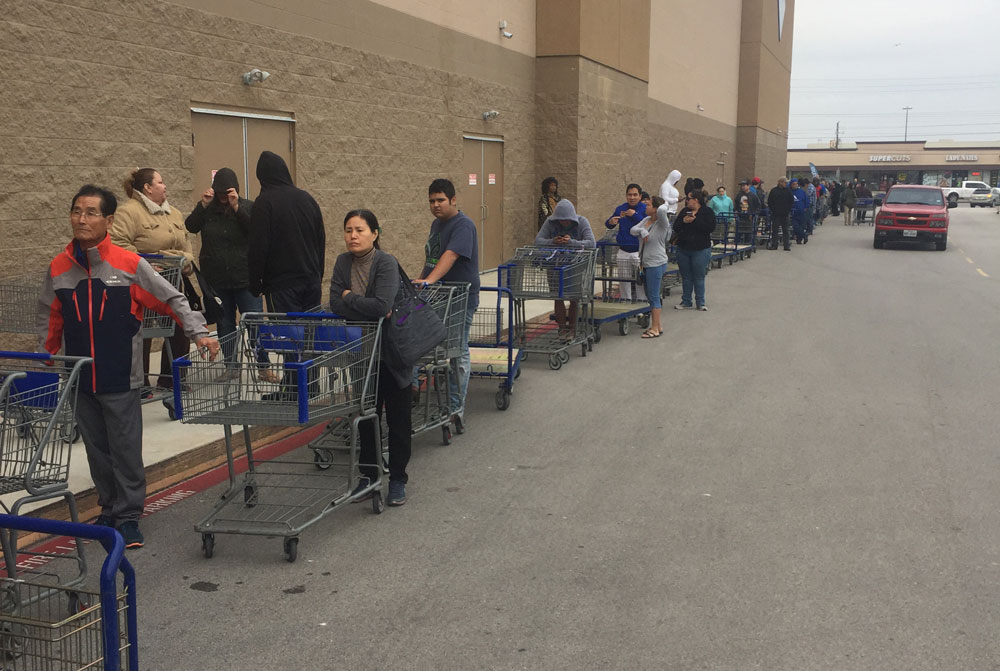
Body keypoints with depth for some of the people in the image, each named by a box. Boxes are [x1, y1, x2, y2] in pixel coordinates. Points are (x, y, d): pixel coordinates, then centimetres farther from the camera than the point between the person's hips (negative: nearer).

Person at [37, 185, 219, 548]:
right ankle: (109, 509, 27)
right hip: (79, 380, 4)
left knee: (126, 451, 0)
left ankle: (128, 517, 11)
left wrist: (199, 332, -14)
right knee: (97, 449, 13)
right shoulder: (59, 268, 3)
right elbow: (48, 320, 15)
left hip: (120, 380, -4)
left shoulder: (129, 264, -8)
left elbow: (172, 300, -5)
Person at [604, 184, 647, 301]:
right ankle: (625, 300, 24)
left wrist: (635, 215, -21)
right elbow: (608, 224, 14)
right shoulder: (620, 209, 8)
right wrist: (610, 222, -9)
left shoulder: (645, 209, -4)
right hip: (623, 251, 4)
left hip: (639, 251, -4)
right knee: (623, 280, 11)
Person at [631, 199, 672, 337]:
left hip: (656, 264, -9)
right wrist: (642, 231, -15)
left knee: (654, 296, -5)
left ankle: (655, 329, 0)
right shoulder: (646, 220, 9)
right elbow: (632, 230, 4)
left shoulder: (662, 223, -15)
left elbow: (662, 211, -35)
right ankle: (657, 325, 24)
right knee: (650, 295, 14)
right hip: (647, 263, 9)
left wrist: (665, 205, -14)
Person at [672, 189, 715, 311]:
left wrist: (695, 221, -20)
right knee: (686, 277, 10)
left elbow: (710, 228, -18)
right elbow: (675, 227, 6)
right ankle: (686, 302, 19)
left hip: (701, 250, -5)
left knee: (699, 277, 1)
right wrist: (683, 221, -13)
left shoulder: (707, 212, -5)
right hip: (683, 249, 5)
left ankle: (700, 302, 12)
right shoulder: (684, 211, 10)